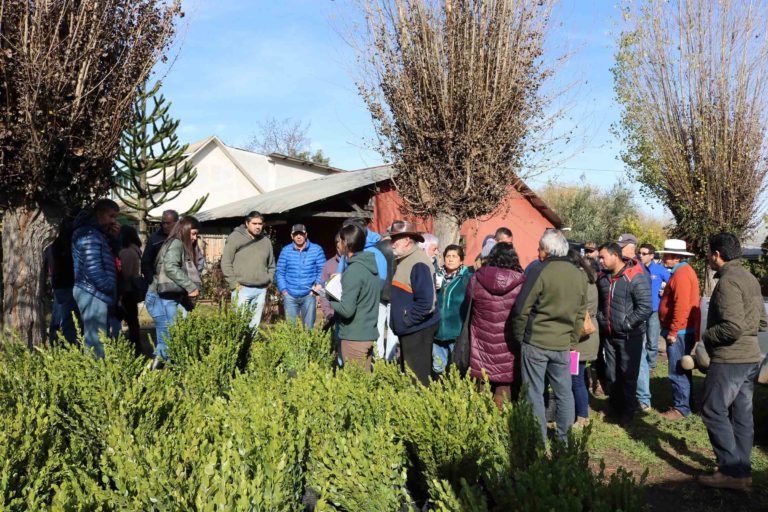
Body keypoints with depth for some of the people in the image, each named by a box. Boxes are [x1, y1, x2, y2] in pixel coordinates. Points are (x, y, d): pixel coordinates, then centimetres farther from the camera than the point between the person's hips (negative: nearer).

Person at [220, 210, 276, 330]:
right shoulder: (235, 237, -1)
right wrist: (234, 284, -8)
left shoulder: (266, 241, 14)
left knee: (255, 324, 7)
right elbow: (226, 263, -4)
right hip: (242, 289, -4)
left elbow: (271, 265, 23)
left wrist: (268, 281, 11)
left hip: (261, 290, 5)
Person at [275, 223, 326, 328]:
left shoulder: (317, 250, -1)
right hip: (290, 296, 1)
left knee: (308, 327, 5)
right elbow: (280, 272, 7)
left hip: (308, 295, -1)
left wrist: (318, 285, -11)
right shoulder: (285, 251, 4)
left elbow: (322, 271, 1)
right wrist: (283, 290, -1)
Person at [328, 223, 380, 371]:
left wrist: (331, 300, -6)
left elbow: (347, 310, -25)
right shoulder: (371, 264, 6)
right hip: (369, 333, 8)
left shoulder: (353, 271, -21)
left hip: (354, 337, -8)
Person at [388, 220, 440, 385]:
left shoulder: (419, 264, -19)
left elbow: (425, 303, -25)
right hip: (407, 330, 10)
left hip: (418, 330, -10)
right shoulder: (403, 260, 11)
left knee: (418, 379, 0)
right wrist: (399, 321, 10)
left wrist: (407, 321, -17)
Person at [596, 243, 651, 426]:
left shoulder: (636, 277, -17)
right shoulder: (603, 278, 6)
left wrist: (625, 325, -18)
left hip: (630, 337, -6)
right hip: (609, 335, 6)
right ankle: (614, 409, 31)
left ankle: (627, 414, 21)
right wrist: (601, 319, 6)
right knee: (611, 375, 15)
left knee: (628, 376, 5)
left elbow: (645, 308, -21)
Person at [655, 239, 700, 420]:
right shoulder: (682, 271, 15)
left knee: (678, 372, -3)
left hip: (679, 332, -10)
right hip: (682, 331, 10)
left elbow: (682, 306, -25)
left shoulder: (681, 274, -18)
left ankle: (681, 408, 5)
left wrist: (673, 332, -21)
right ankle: (683, 404, 26)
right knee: (682, 371, 17)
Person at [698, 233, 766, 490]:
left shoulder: (727, 281, -18)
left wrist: (706, 335, -9)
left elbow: (732, 328, -24)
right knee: (742, 415, 12)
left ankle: (732, 471, 1)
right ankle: (742, 470, 19)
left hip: (729, 359, -9)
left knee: (714, 412, -1)